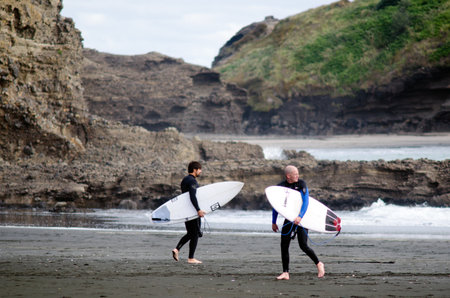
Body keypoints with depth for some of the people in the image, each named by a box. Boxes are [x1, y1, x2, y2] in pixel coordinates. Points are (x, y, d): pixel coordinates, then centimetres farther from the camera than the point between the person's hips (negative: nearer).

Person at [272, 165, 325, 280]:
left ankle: (318, 264, 11)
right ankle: (285, 273, 4)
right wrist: (274, 222, 9)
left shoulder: (301, 184, -8)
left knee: (303, 245, -11)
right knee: (284, 245, -3)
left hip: (302, 219, -4)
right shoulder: (281, 186, 0)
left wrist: (300, 217, -32)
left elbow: (306, 201, -18)